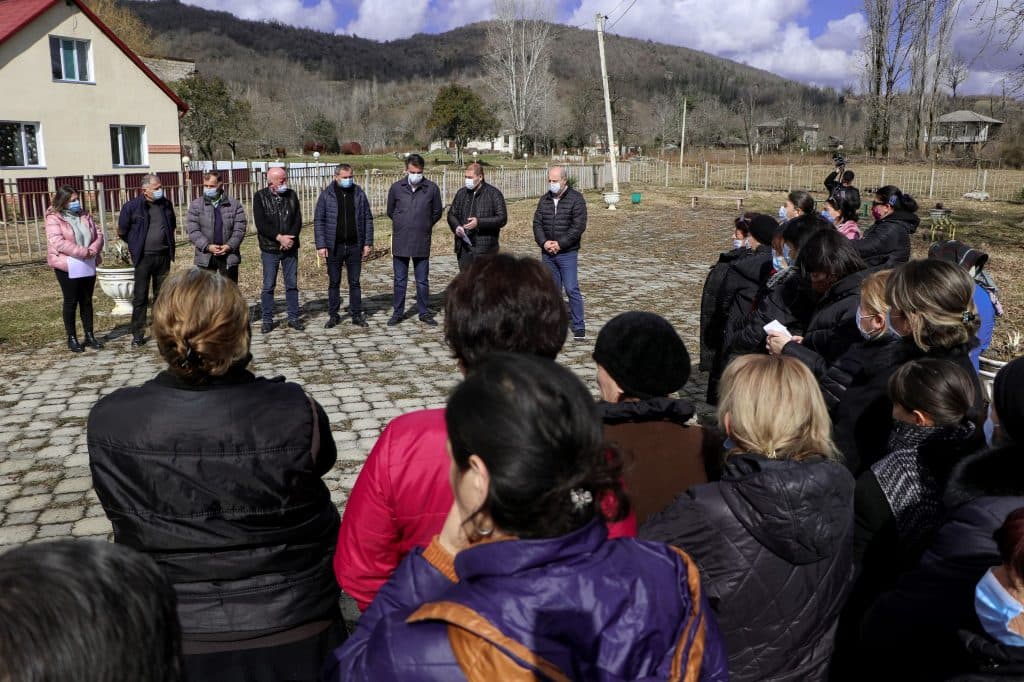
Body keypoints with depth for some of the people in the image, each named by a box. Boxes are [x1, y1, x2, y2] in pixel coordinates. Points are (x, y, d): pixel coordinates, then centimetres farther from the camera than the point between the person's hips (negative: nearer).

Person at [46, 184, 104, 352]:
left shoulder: (85, 215, 9)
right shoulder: (54, 218, -8)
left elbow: (98, 235, 8)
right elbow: (57, 242, -20)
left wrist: (93, 249, -14)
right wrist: (84, 252, -23)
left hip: (88, 266, 5)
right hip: (67, 267, -5)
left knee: (87, 301, 10)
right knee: (71, 302, 2)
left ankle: (89, 335, 18)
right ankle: (72, 338, 11)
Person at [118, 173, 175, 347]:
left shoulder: (166, 205, 4)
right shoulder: (131, 207, -9)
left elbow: (172, 226, 20)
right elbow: (121, 232, 2)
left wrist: (168, 244, 11)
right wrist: (136, 245, 8)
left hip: (163, 256, 4)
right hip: (144, 258, -4)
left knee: (162, 295, 10)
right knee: (140, 297, 0)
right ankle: (137, 335, 6)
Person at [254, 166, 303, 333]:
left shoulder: (291, 195, 6)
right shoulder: (260, 197, -4)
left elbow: (298, 219, 2)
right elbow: (260, 224, -11)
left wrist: (290, 238, -13)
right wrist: (279, 237, -18)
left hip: (290, 248, 3)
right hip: (269, 249, -3)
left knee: (292, 284, 7)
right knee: (268, 286, 3)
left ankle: (293, 318, 16)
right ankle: (267, 320, 12)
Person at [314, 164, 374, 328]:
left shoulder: (359, 193, 3)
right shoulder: (326, 195, -2)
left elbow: (368, 219, 6)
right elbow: (318, 221, -1)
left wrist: (368, 243, 0)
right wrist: (321, 245, -9)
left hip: (355, 246, 1)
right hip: (334, 246, -1)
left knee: (355, 282, 7)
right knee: (334, 282, 7)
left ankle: (357, 315, 15)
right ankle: (333, 315, 16)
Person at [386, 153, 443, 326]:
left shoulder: (432, 189, -3)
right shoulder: (396, 188, -1)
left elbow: (437, 213, 10)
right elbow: (390, 212, 13)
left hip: (422, 242, -1)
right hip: (400, 242, 1)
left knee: (422, 281, 8)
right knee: (400, 280, 9)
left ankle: (424, 313, 18)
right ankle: (398, 312, 19)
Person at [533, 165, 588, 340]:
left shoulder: (576, 199, -6)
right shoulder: (544, 199, 11)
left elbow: (578, 226, -13)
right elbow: (537, 223, 8)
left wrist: (560, 244, -16)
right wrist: (544, 242, -10)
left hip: (567, 253, -5)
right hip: (547, 254, 5)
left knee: (572, 289, -8)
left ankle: (579, 327, 0)